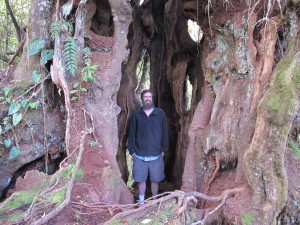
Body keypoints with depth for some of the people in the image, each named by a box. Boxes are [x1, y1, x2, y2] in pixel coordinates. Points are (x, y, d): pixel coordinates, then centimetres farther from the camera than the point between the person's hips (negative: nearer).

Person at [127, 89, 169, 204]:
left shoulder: (160, 113, 1)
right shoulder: (136, 114, 1)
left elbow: (164, 132, 5)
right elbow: (132, 133, 3)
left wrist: (164, 149, 3)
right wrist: (132, 150, 0)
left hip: (156, 154, 0)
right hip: (140, 154, 0)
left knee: (155, 179, 10)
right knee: (141, 179, 9)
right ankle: (141, 201, 26)